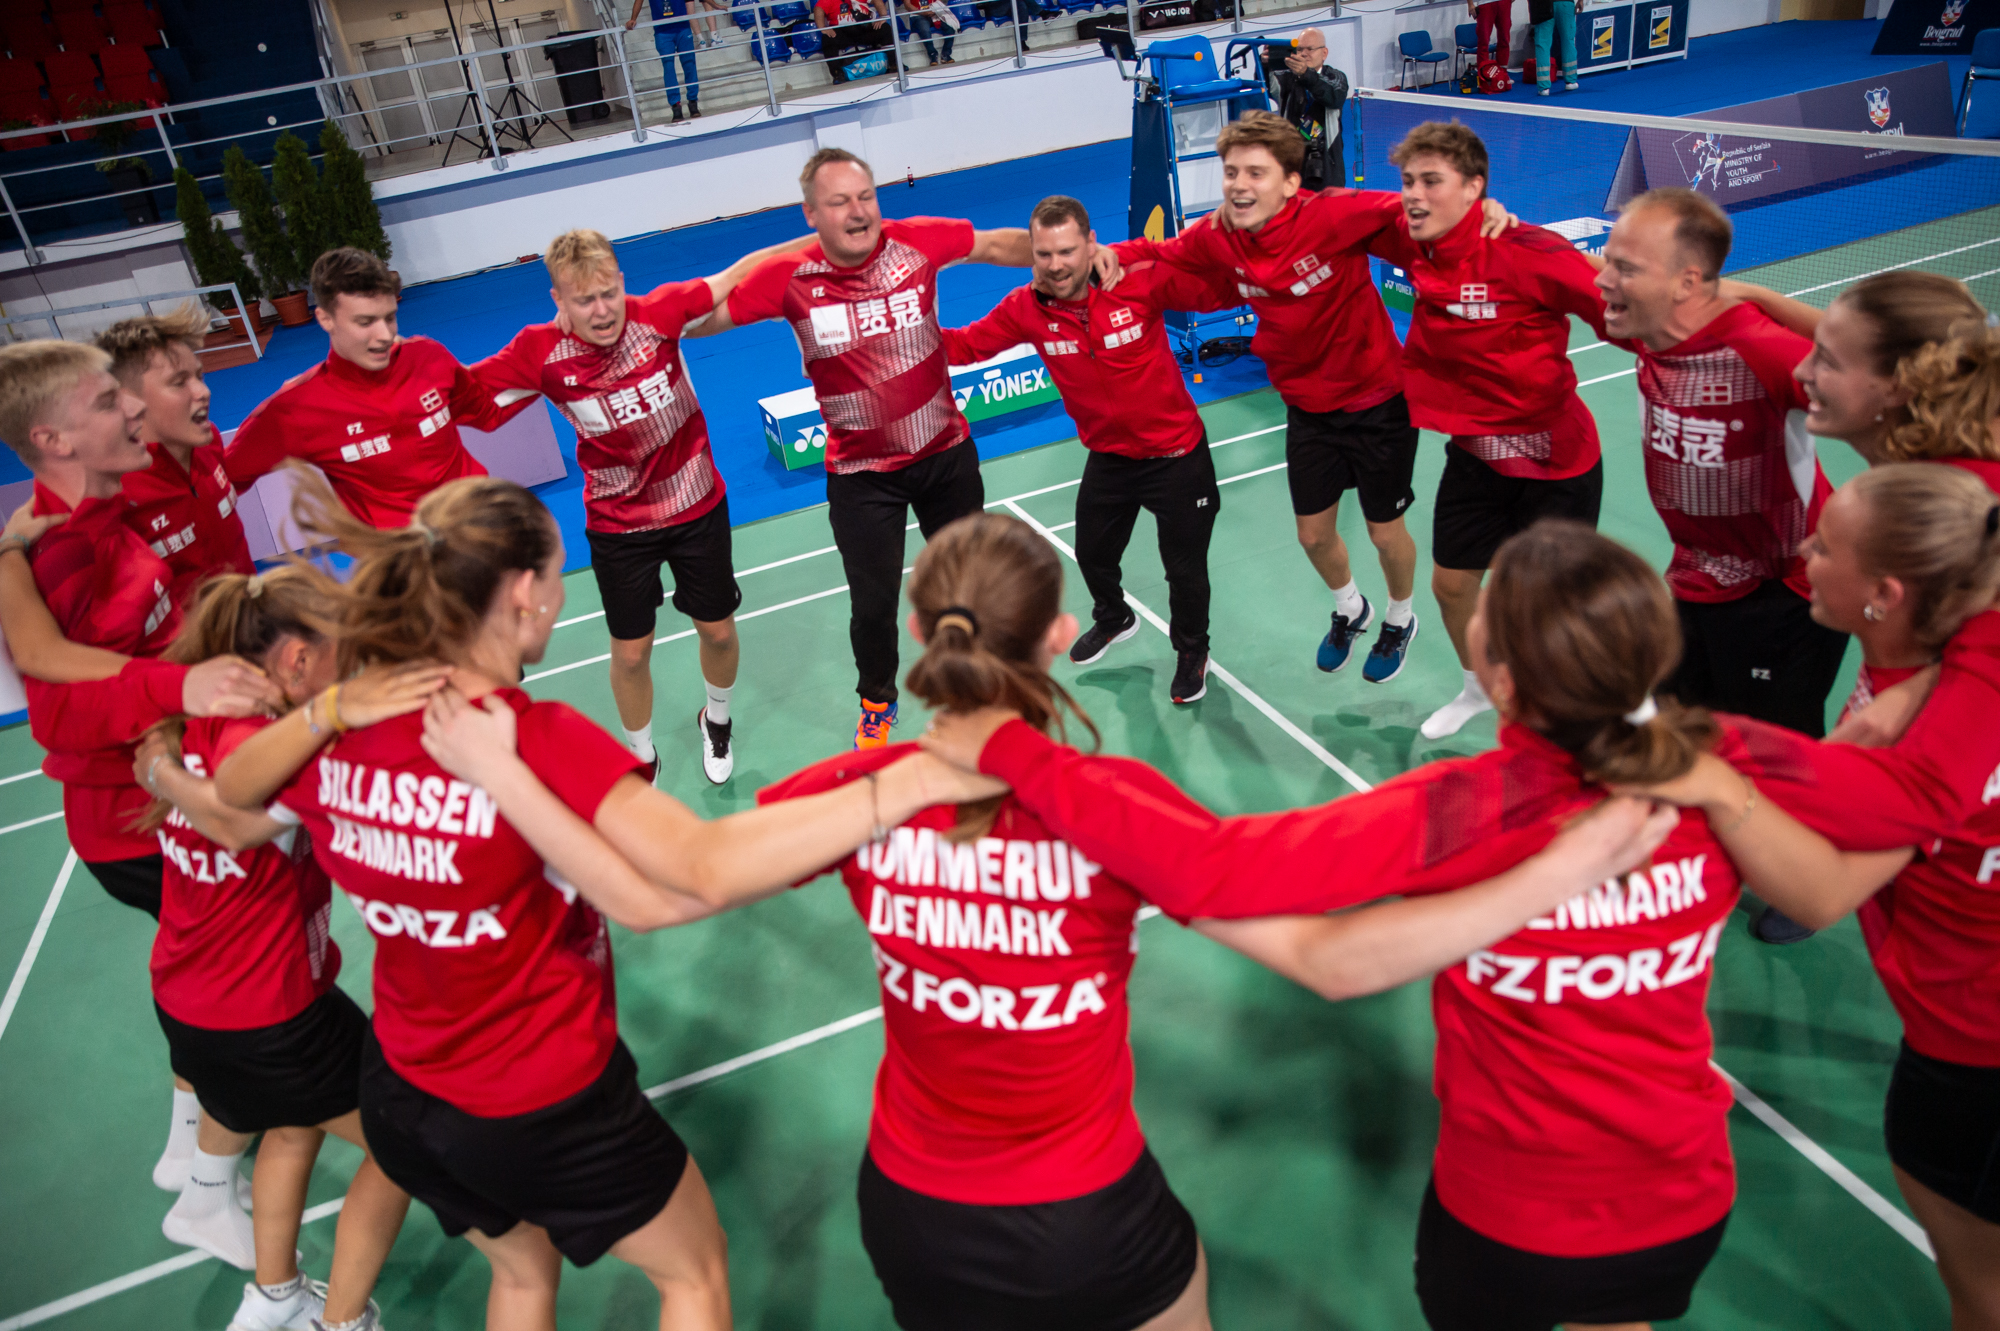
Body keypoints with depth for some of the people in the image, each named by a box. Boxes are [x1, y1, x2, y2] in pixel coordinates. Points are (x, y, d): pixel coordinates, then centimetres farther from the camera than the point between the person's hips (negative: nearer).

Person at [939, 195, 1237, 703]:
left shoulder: (1140, 281, -24)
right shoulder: (1025, 308, -14)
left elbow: (1223, 291, -17)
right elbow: (963, 345, -6)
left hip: (1177, 454, -4)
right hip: (1108, 456, 4)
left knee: (1185, 569, 7)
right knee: (1092, 554, 24)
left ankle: (1192, 651, 39)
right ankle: (1113, 619, 59)